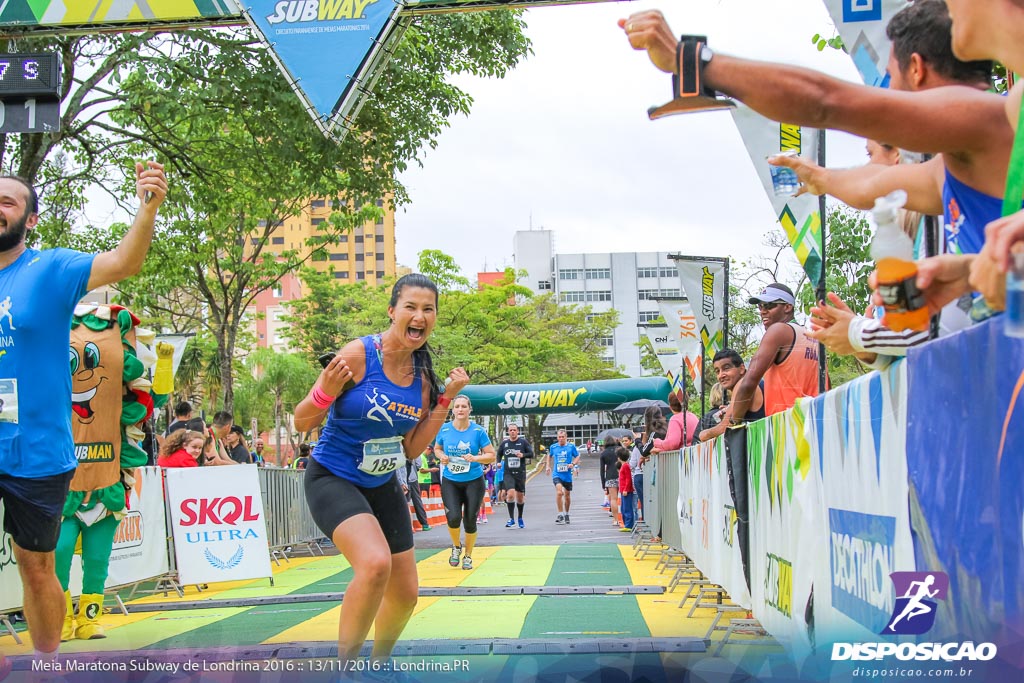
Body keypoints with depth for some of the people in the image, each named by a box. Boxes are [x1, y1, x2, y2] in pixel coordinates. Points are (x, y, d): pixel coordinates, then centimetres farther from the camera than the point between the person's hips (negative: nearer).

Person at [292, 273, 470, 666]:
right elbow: (302, 423, -13)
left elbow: (411, 449, 4)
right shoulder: (358, 354, -18)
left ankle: (379, 663, 41)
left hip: (382, 486, 7)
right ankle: (345, 663, -14)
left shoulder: (423, 376, -1)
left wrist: (446, 399, -4)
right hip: (333, 479, -7)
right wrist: (327, 390, -33)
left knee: (405, 594, 13)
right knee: (375, 563, -33)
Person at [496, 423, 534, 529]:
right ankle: (511, 519, -11)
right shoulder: (504, 443, 6)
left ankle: (520, 519, 28)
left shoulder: (523, 442, 0)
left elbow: (531, 454, 2)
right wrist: (499, 462, 3)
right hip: (508, 473, 0)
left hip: (520, 473, 0)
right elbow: (499, 454, 21)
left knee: (520, 497, 8)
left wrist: (523, 455, -16)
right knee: (510, 494, -19)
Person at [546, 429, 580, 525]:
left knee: (567, 495, 13)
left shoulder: (571, 446, -2)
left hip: (567, 475, 1)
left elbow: (577, 457, 6)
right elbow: (549, 456, 21)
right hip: (556, 474, -1)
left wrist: (573, 464, -12)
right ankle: (560, 514, -16)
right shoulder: (553, 447, 2)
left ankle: (566, 514, 34)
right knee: (559, 492, -22)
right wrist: (547, 466, 10)